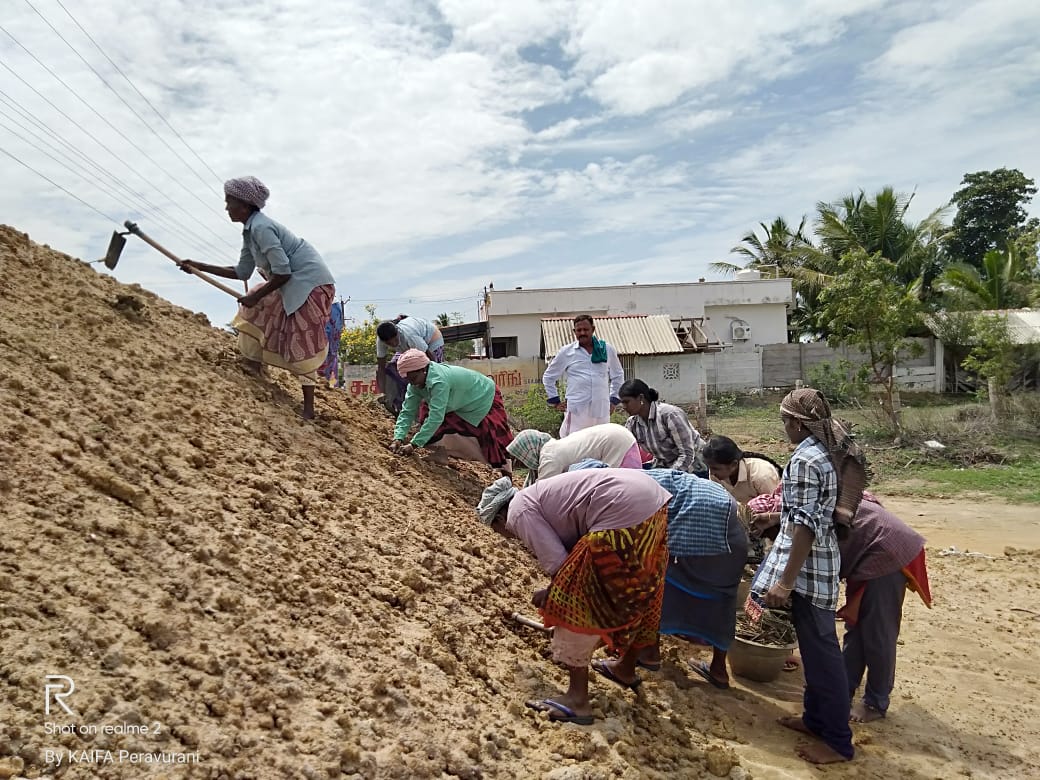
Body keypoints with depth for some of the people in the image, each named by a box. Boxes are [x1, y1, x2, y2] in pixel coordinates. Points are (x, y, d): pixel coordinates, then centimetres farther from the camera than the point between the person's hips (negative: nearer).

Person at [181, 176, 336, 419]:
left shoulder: (260, 227, -18)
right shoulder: (250, 231, 12)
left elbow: (283, 272, -23)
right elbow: (242, 271, 18)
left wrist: (256, 296, -12)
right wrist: (200, 266, 17)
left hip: (310, 282, -10)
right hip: (292, 284, 10)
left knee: (302, 344, -11)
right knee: (253, 312, 20)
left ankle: (308, 407, -6)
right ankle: (252, 367, 23)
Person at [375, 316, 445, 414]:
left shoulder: (409, 336, -44)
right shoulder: (381, 340, -27)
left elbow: (429, 357, -33)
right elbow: (380, 367, -19)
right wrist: (382, 393, -20)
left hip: (432, 341, -6)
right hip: (409, 347, 6)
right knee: (391, 369, -6)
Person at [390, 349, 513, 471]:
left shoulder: (439, 381, -42)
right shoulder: (415, 384, -17)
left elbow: (436, 417, -45)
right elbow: (407, 412, -16)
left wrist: (414, 444, -45)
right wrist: (398, 438, -31)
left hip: (484, 396, -8)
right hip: (459, 404, 8)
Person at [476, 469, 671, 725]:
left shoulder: (519, 511, 1)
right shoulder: (539, 497, 27)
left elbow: (558, 563, -6)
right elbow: (571, 551, 30)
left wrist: (551, 594, 14)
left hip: (624, 513, -11)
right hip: (653, 501, 11)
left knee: (573, 604, 2)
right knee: (634, 596, 28)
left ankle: (577, 699, 10)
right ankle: (626, 668, 49)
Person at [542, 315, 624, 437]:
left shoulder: (607, 350, 11)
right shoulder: (566, 352, 6)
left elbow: (618, 375, 25)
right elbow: (548, 377, 15)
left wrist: (614, 400, 18)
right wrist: (555, 402, 10)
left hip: (601, 411, 3)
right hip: (576, 412, -2)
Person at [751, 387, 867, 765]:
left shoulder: (804, 459, -19)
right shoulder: (830, 452, 10)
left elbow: (805, 525, -23)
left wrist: (785, 580, -22)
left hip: (807, 565, -10)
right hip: (821, 561, 10)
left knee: (820, 648, 0)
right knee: (815, 644, 19)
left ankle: (838, 741, 12)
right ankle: (816, 718, 33)